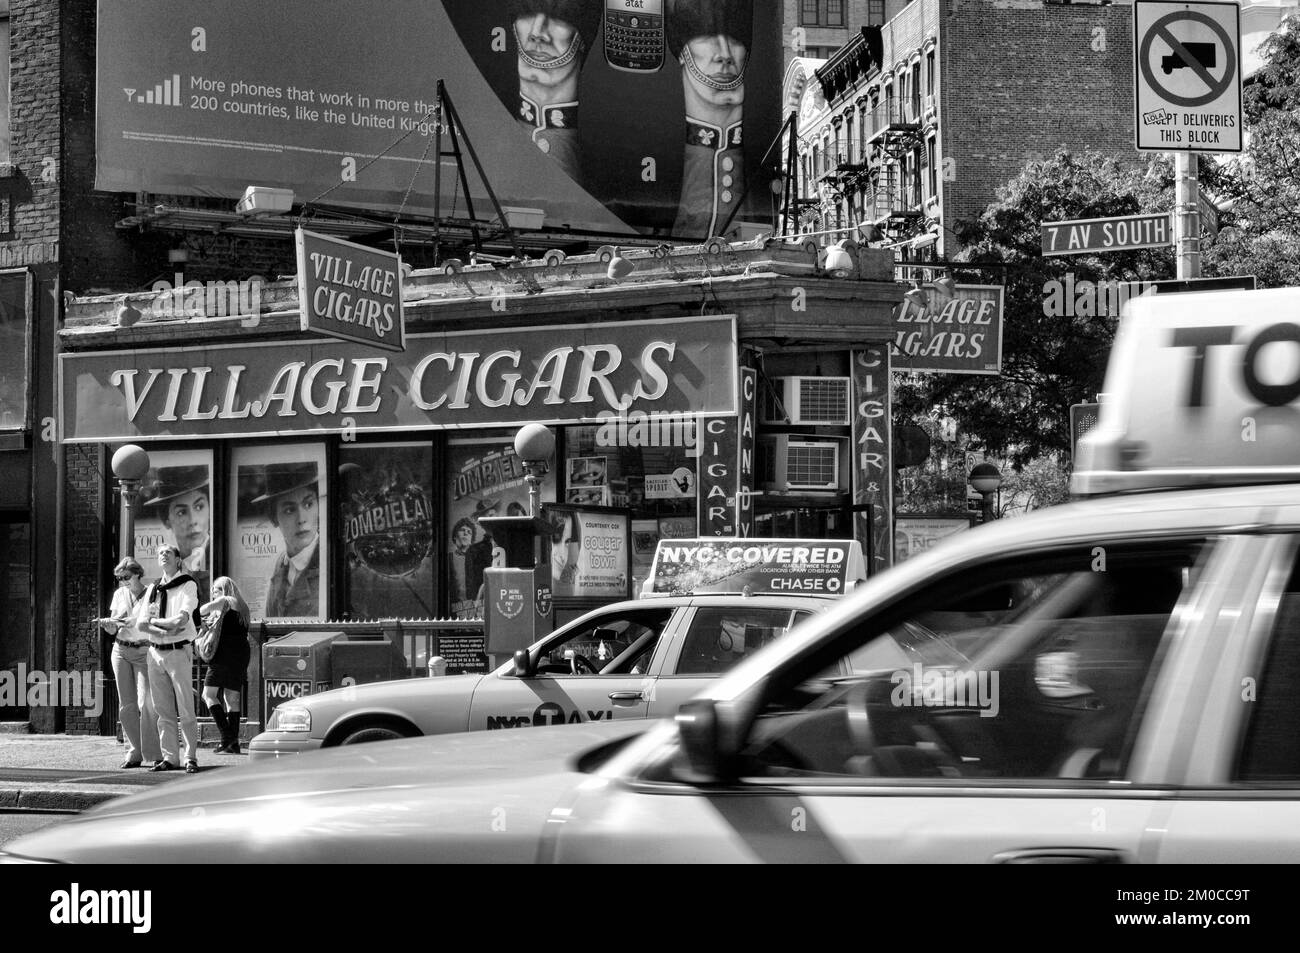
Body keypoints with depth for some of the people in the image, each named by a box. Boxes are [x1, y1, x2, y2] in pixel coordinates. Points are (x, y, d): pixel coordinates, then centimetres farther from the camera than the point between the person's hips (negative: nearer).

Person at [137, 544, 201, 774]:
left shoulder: (187, 586, -1)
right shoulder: (152, 589, 15)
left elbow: (181, 620, -15)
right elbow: (140, 623, 6)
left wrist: (154, 621, -4)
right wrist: (164, 630, -11)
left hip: (179, 651, -5)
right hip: (155, 651, 5)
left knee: (186, 709, -6)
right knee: (163, 711, 5)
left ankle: (191, 757, -2)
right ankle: (170, 757, 9)